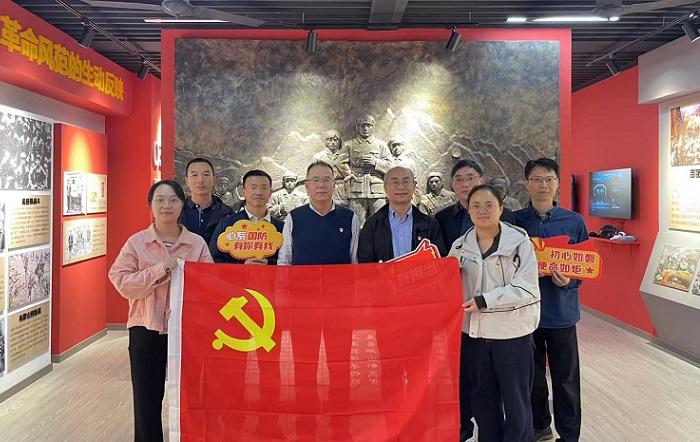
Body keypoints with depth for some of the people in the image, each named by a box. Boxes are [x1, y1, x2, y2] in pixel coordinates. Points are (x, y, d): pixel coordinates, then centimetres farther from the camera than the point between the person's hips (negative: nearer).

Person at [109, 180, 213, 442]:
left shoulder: (197, 243, 1)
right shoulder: (136, 242, 0)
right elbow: (121, 282, -7)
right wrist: (159, 270, -17)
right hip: (146, 330, 0)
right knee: (147, 399, 9)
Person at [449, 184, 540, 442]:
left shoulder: (519, 242, -10)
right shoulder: (460, 246, 3)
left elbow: (525, 289, -16)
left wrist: (484, 301, -21)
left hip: (512, 332, -4)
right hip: (473, 331, 4)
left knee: (516, 400, 11)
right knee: (482, 400, 18)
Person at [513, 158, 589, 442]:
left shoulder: (574, 222, -1)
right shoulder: (514, 221, -1)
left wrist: (570, 280, -15)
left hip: (561, 311, -1)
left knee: (566, 377, 8)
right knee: (532, 374, 15)